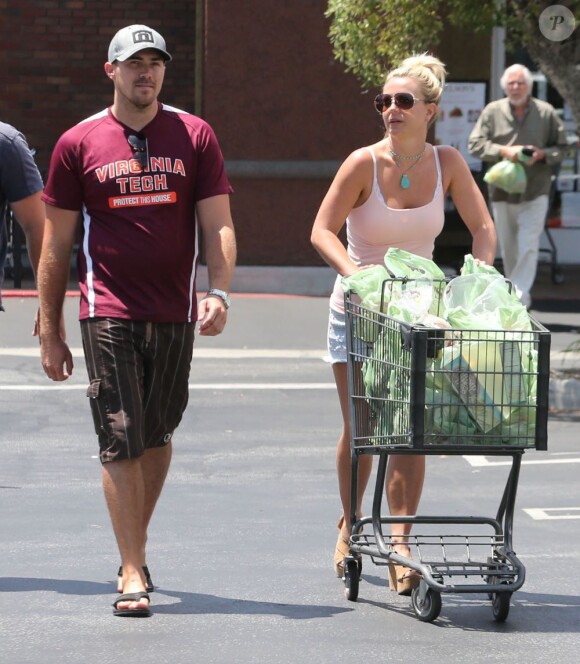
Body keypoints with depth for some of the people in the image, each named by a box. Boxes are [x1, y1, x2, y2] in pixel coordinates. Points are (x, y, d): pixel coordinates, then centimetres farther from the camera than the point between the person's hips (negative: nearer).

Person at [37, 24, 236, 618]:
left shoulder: (195, 137, 5)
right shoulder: (78, 143, 2)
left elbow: (218, 224, 3)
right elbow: (57, 244, 6)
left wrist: (218, 292, -14)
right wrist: (49, 331, 4)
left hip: (174, 316, 2)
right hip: (108, 315, -2)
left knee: (157, 436, 13)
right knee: (121, 442, -8)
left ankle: (136, 543, 31)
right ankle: (132, 574, -8)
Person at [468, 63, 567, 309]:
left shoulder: (545, 112, 1)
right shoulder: (492, 112, 2)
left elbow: (562, 147, 6)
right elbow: (475, 144, -1)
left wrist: (542, 154, -14)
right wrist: (503, 151, -15)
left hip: (535, 192, -2)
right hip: (502, 192, 2)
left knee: (528, 246, -13)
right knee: (508, 248, 9)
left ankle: (517, 296, -16)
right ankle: (521, 298, 21)